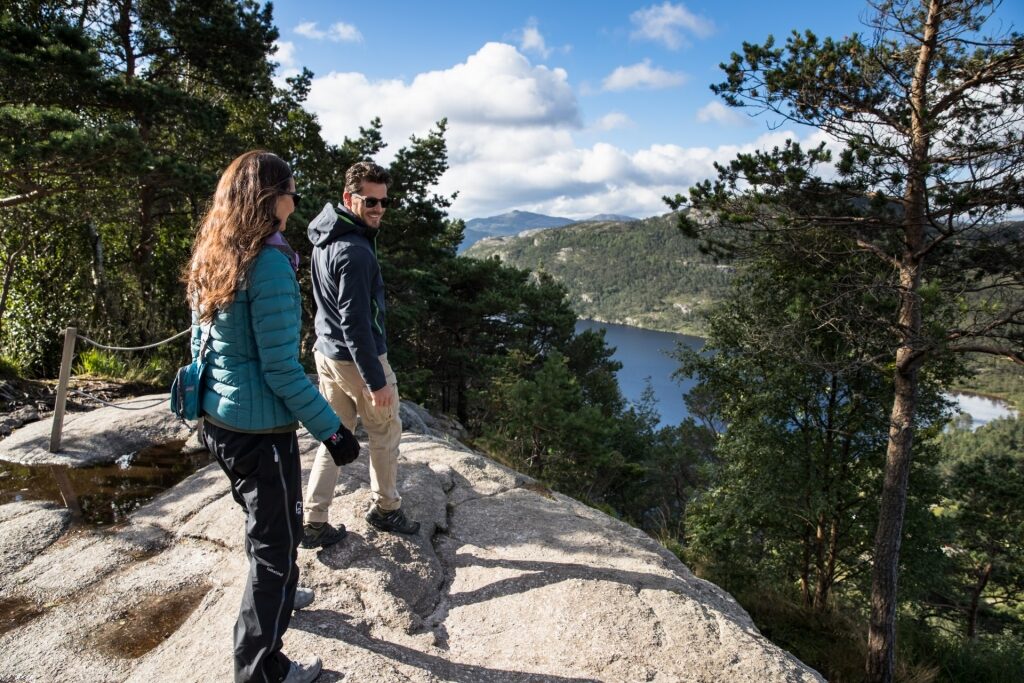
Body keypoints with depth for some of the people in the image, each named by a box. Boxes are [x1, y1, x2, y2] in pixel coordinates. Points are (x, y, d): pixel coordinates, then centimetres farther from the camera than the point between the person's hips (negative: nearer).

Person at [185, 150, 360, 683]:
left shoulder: (211, 258, 5)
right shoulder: (269, 262, -21)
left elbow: (202, 343, 14)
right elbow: (280, 367, -22)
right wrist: (331, 429, -15)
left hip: (218, 420, 9)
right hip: (260, 429, -9)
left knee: (264, 523, 29)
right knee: (276, 540, 8)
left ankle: (275, 596, 52)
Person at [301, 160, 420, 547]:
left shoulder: (326, 239, 7)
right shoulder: (355, 251, -23)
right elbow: (354, 322, -25)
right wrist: (376, 380, -22)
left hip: (326, 353, 8)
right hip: (357, 358, -8)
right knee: (385, 434, 12)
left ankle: (313, 522, 17)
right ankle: (386, 509, 29)